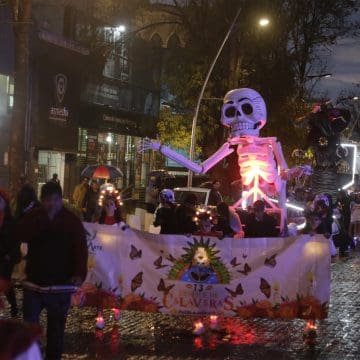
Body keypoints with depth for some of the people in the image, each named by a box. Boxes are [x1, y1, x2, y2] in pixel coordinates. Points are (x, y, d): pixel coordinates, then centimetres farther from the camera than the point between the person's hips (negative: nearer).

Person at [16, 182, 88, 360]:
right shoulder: (32, 217, 2)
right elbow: (20, 235, -15)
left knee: (56, 329, 10)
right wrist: (43, 219, -20)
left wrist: (79, 274, -26)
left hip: (60, 285, -1)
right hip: (34, 283, 1)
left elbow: (81, 250, -10)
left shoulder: (72, 221, -3)